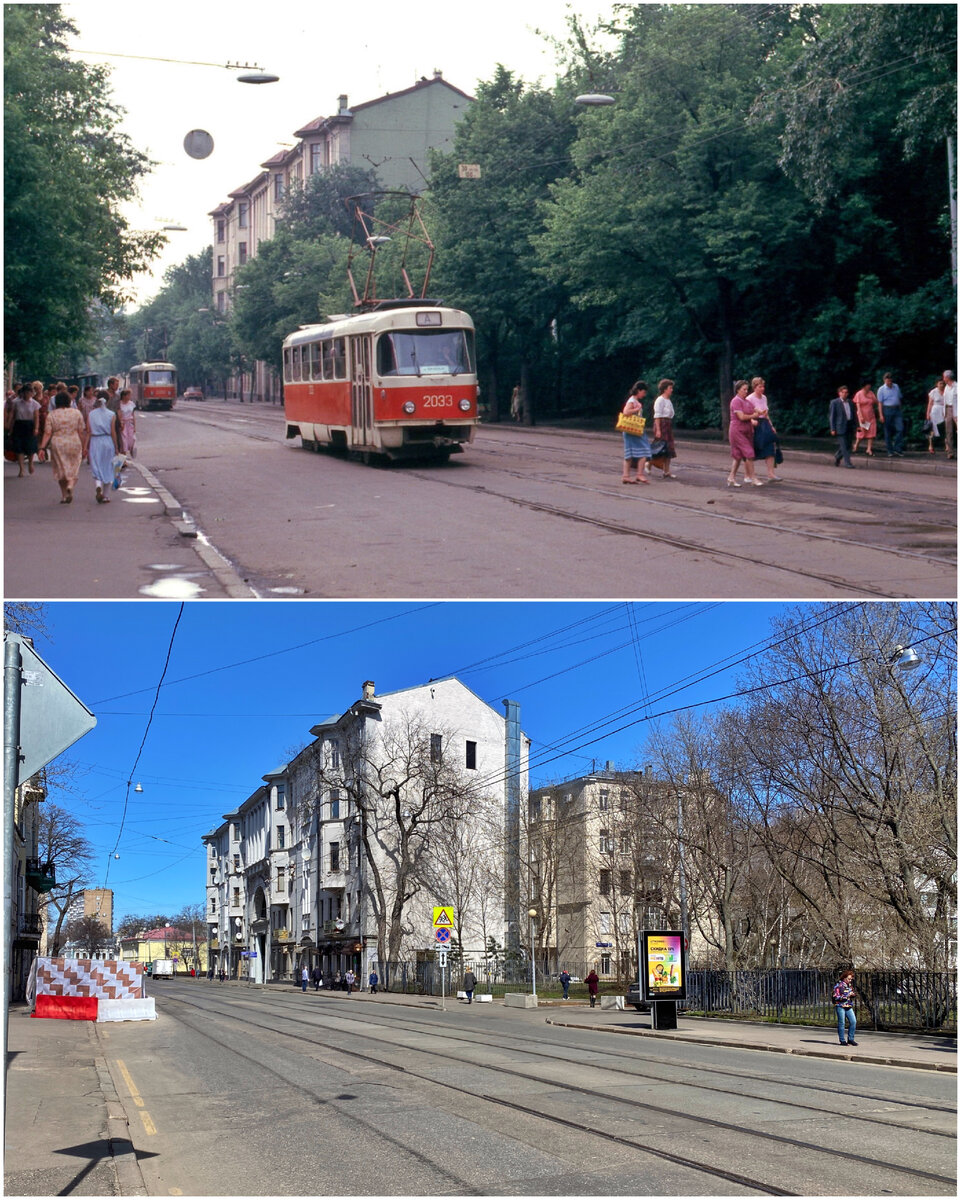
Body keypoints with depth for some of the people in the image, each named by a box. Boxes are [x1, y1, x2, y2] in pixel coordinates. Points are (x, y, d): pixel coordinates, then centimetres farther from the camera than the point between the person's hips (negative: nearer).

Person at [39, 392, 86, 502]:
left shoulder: (51, 415, -2)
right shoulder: (77, 413, -2)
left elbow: (47, 433, -9)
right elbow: (81, 432, -1)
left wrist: (43, 446, -8)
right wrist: (83, 447, 5)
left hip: (57, 445, 1)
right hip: (74, 444, 0)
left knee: (61, 470, 11)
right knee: (73, 468, 9)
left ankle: (64, 495, 14)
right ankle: (70, 485, -20)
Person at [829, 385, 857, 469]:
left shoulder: (850, 402, 14)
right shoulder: (834, 402, -2)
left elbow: (854, 415, 16)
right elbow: (832, 416, -4)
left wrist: (855, 427, 9)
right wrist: (833, 429, -9)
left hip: (850, 427, 6)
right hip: (840, 427, -6)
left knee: (849, 445, 8)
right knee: (844, 445, -6)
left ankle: (838, 456, 30)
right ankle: (847, 462, -3)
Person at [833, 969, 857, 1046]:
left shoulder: (850, 985, 14)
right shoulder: (838, 985, -6)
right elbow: (836, 997, -11)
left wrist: (852, 995, 3)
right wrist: (846, 996, -18)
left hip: (849, 1007, 6)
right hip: (840, 1006, -6)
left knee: (853, 1021, -3)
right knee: (841, 1023, -3)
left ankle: (850, 1039, 8)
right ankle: (842, 1040, 5)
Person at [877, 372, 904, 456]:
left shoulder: (896, 387, 11)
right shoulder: (881, 389, -2)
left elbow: (899, 398, 18)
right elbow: (880, 403, -4)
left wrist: (900, 410, 15)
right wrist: (881, 415, -11)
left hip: (897, 409, 4)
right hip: (887, 410, -4)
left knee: (900, 428, -8)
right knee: (888, 431, 2)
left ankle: (897, 449, -1)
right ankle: (890, 451, 8)